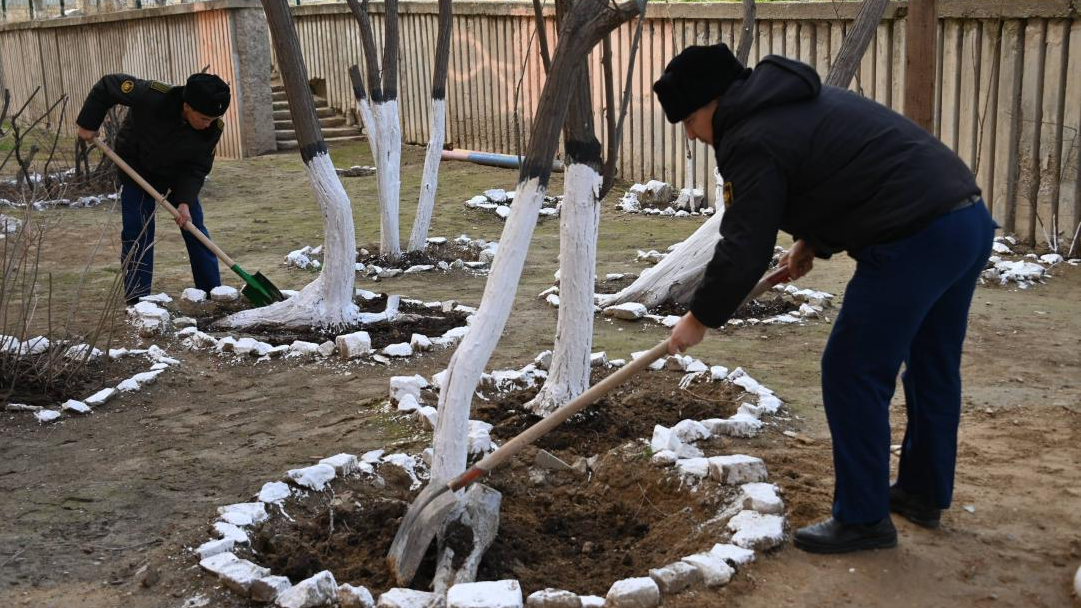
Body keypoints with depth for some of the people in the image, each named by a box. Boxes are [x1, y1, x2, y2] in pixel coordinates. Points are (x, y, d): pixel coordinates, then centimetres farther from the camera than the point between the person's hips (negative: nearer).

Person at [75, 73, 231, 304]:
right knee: (137, 231, -8)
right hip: (137, 167, -3)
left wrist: (185, 201, -31)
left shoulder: (213, 128, -27)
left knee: (194, 227, 2)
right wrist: (88, 124, -18)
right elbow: (107, 85, -24)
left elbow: (197, 168, -18)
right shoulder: (153, 96, -38)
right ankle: (137, 300, -2)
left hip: (177, 172, 3)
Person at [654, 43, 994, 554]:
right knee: (933, 367, 22)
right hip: (971, 219, 10)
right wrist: (812, 241, 26)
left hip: (916, 241, -10)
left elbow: (744, 249, -9)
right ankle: (924, 493, 38)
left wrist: (699, 319, 3)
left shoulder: (753, 140, -10)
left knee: (852, 374, 2)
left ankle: (862, 519, 12)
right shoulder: (797, 104, 20)